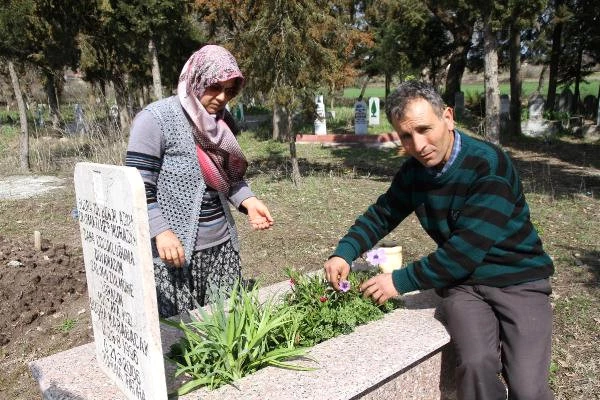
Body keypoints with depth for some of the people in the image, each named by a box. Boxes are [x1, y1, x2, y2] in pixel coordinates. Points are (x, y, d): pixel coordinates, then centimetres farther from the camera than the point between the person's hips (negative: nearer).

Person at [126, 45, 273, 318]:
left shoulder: (221, 121, 10)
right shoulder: (155, 119, -10)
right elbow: (138, 187, -13)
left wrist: (249, 202, -1)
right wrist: (161, 233, -22)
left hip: (222, 244, 6)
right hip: (175, 249, -6)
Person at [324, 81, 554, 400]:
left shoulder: (489, 166, -19)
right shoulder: (413, 171, 0)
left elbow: (466, 250, -24)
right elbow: (381, 215, 12)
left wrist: (401, 281, -19)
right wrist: (344, 253, -5)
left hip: (518, 280, -3)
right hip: (462, 281, 3)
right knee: (476, 365, -24)